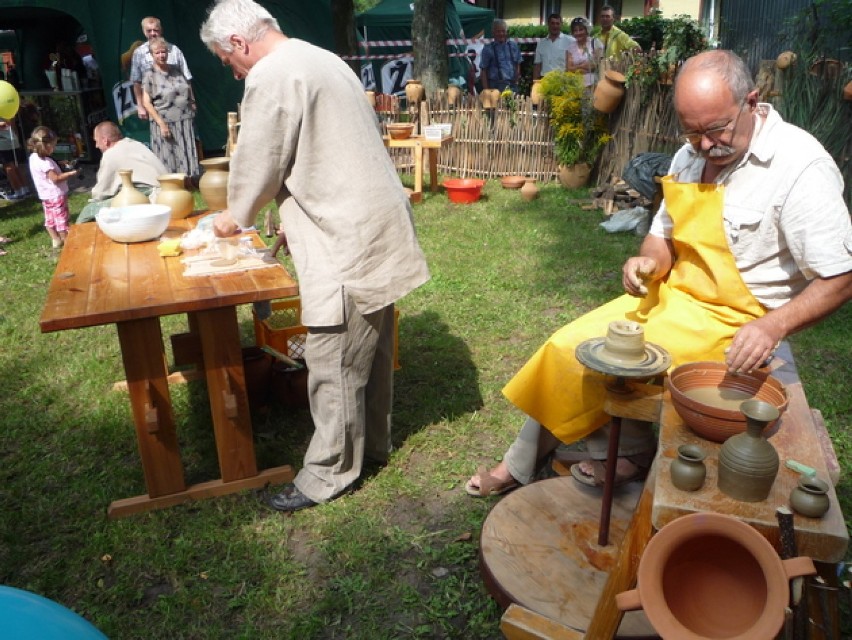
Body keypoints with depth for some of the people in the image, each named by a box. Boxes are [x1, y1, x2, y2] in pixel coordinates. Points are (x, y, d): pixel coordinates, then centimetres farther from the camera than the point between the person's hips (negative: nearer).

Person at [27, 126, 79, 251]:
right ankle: (66, 241, 9)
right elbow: (55, 178, -25)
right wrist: (70, 173, -18)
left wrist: (61, 165, 8)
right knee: (61, 219, 1)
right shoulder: (44, 162, -26)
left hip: (46, 195, 10)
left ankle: (56, 240, 28)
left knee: (50, 219, 17)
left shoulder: (34, 157, 5)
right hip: (56, 195, -10)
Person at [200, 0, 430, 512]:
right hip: (375, 228, 10)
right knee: (370, 349, 19)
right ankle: (374, 441, 35)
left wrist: (236, 218, 13)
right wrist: (298, 222, 22)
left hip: (348, 243, -10)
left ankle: (330, 473, 16)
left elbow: (258, 163, -7)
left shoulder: (270, 75, -12)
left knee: (335, 364, 2)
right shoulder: (319, 60, 18)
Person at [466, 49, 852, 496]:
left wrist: (774, 326, -31)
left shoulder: (802, 169, -19)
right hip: (674, 294, 7)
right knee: (567, 346, -3)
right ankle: (523, 464, 13)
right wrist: (650, 262, -11)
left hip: (734, 322, -7)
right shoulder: (691, 156, 3)